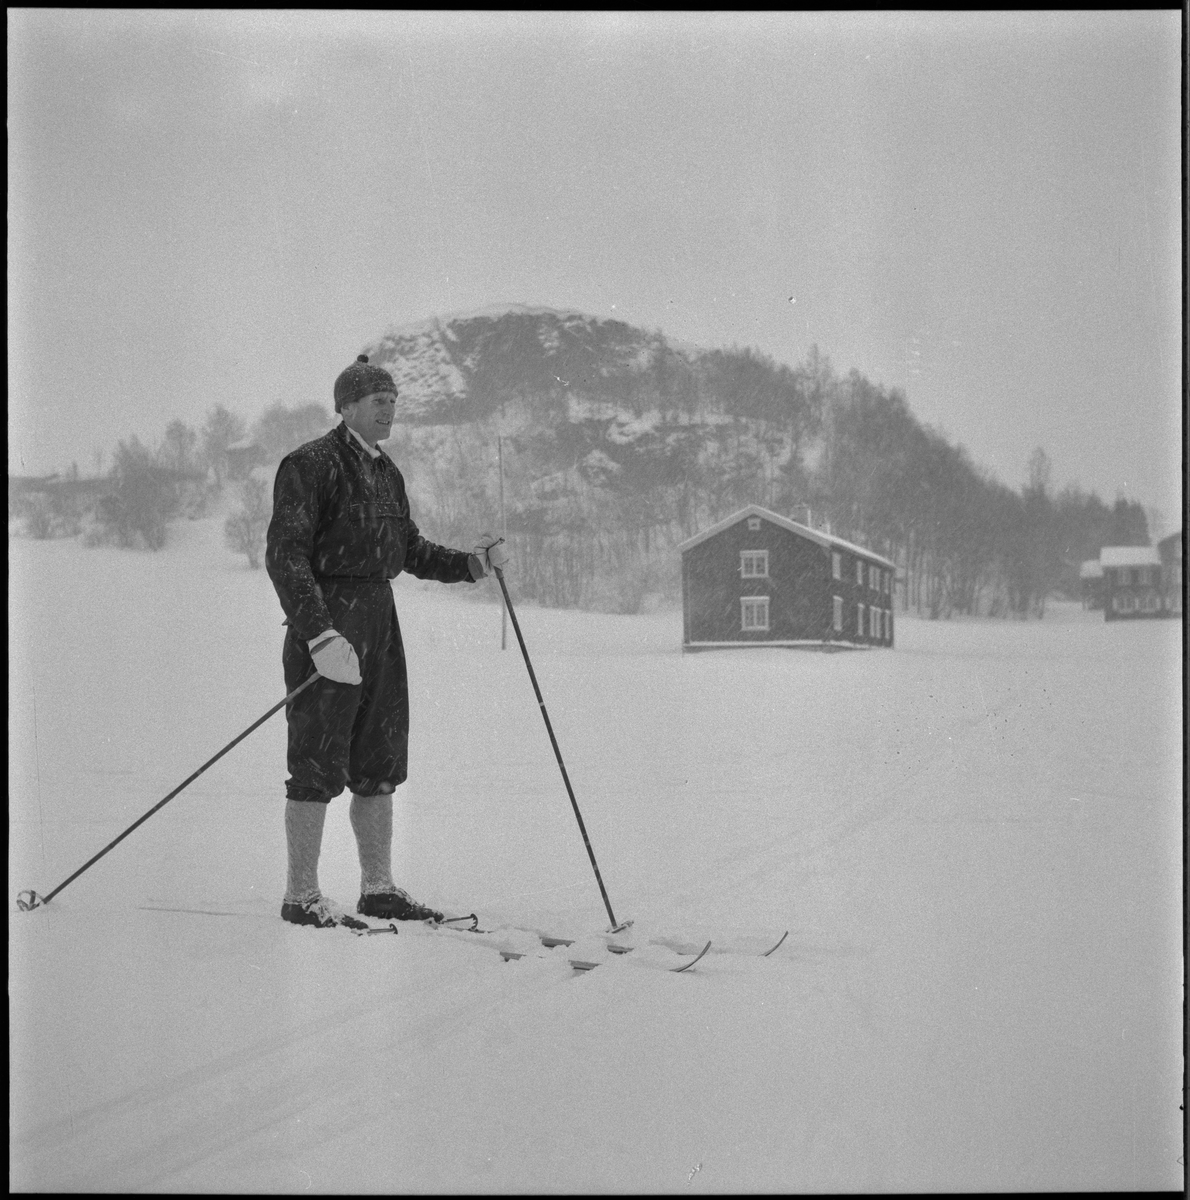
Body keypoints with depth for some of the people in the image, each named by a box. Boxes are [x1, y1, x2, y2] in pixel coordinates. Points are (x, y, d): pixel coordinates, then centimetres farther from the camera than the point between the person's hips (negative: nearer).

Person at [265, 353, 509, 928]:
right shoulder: (311, 464, -10)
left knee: (380, 764, 12)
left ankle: (378, 888, 21)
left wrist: (470, 563, 6)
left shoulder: (385, 470, 16)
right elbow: (285, 556, -17)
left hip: (379, 620, 8)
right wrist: (319, 634, -26)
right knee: (319, 763, -4)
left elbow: (408, 548, 22)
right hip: (326, 621, -8)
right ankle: (301, 896, 4)